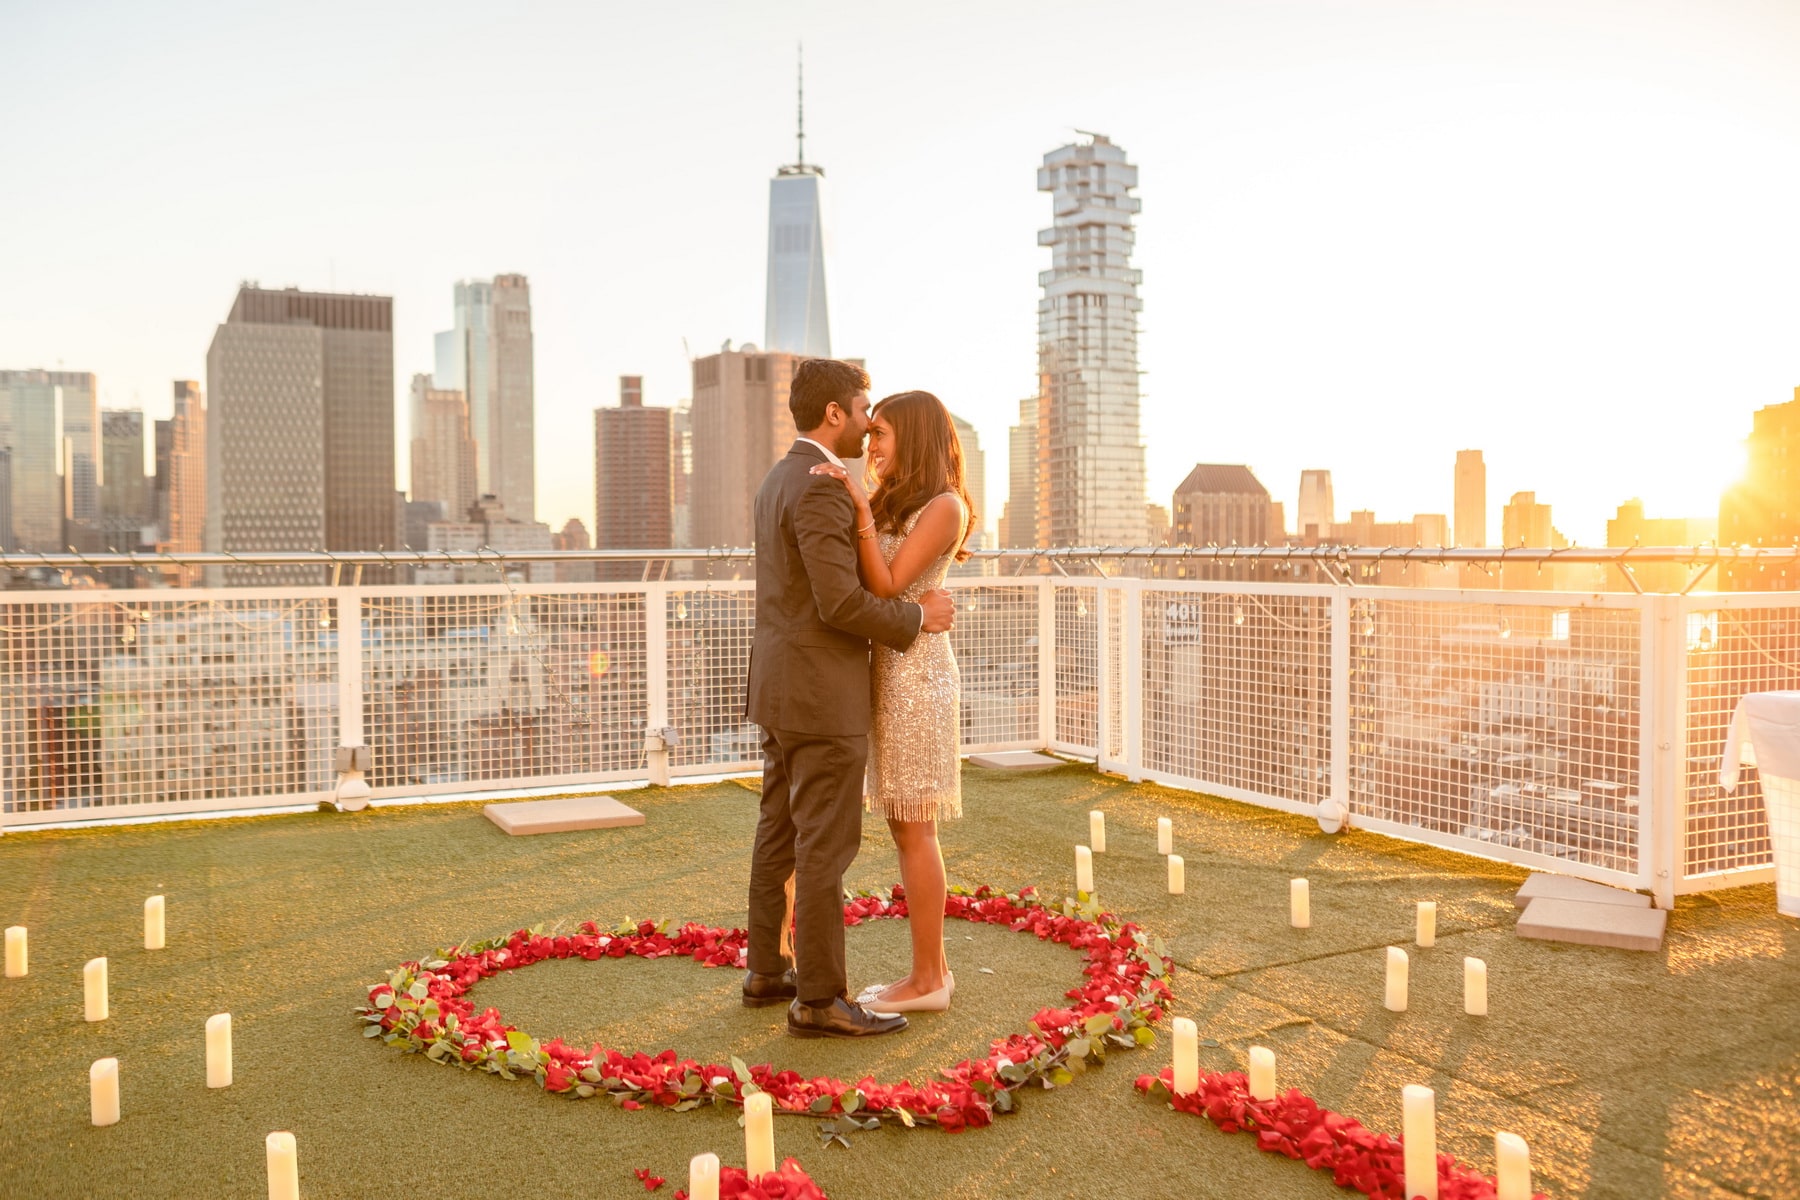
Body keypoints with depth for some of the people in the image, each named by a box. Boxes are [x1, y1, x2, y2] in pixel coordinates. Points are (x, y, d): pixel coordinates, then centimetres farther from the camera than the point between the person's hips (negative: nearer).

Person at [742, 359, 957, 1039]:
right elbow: (841, 604, -24)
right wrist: (917, 618, -9)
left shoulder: (778, 482, 14)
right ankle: (819, 999, 3)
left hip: (781, 688, 10)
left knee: (781, 835, 15)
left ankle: (768, 971, 24)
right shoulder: (820, 489, -18)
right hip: (822, 695, -10)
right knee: (827, 845, -4)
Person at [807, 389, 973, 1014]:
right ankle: (931, 968, 19)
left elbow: (887, 587, -17)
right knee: (907, 829, 11)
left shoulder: (944, 506, -9)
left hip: (915, 674, -9)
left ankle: (927, 979, 7)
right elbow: (864, 584, 6)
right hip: (888, 673, 9)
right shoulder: (893, 505, 16)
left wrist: (861, 509, -19)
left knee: (913, 830, -3)